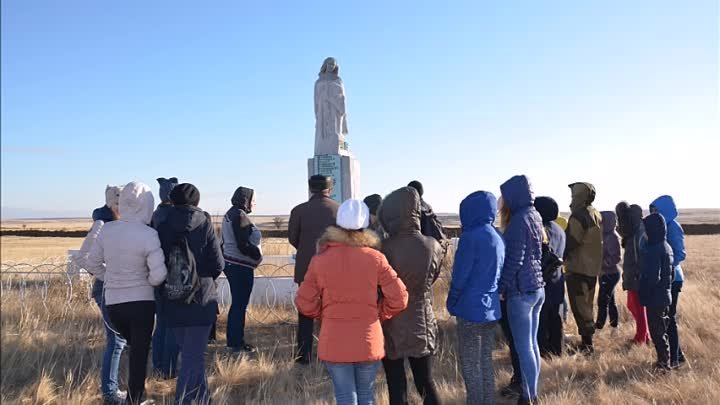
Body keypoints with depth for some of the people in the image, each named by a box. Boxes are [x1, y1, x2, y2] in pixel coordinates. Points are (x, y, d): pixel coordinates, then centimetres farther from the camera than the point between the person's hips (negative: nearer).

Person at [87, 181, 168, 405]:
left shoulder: (107, 230, -4)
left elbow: (93, 264, 6)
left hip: (113, 302, 4)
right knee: (139, 354, 9)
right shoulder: (148, 235, -17)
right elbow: (158, 275, -19)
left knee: (133, 347, 27)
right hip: (141, 302, -4)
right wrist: (145, 281, 1)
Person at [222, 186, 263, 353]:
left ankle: (233, 340, 26)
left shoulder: (230, 214, 13)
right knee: (240, 304, -2)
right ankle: (237, 344, 5)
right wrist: (258, 254, -6)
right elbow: (243, 245, -21)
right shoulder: (240, 216, -16)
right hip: (241, 266, -10)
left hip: (230, 263, 10)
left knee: (236, 302, 17)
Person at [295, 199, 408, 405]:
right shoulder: (375, 258, -8)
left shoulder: (320, 259, -7)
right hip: (369, 342, 1)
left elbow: (305, 303, -5)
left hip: (334, 344, 0)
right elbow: (399, 299, -7)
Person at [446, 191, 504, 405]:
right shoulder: (497, 237, 7)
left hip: (471, 309, -8)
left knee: (470, 364, 3)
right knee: (485, 361, 16)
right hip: (491, 308, 8)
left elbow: (460, 276, -15)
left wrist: (451, 303, -1)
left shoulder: (471, 237, -18)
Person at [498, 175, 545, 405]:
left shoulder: (519, 219, -16)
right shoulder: (535, 216, 10)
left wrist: (501, 287, -11)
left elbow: (514, 259, -19)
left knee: (523, 347, -1)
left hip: (521, 290, -9)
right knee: (532, 343, 16)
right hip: (537, 287, 9)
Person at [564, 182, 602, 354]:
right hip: (593, 267, 9)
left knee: (579, 307, -4)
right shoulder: (596, 215, 10)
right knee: (587, 305, 17)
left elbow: (571, 242, -19)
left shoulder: (578, 216, -17)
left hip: (577, 269, -9)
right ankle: (588, 341, 24)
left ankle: (587, 343, -3)